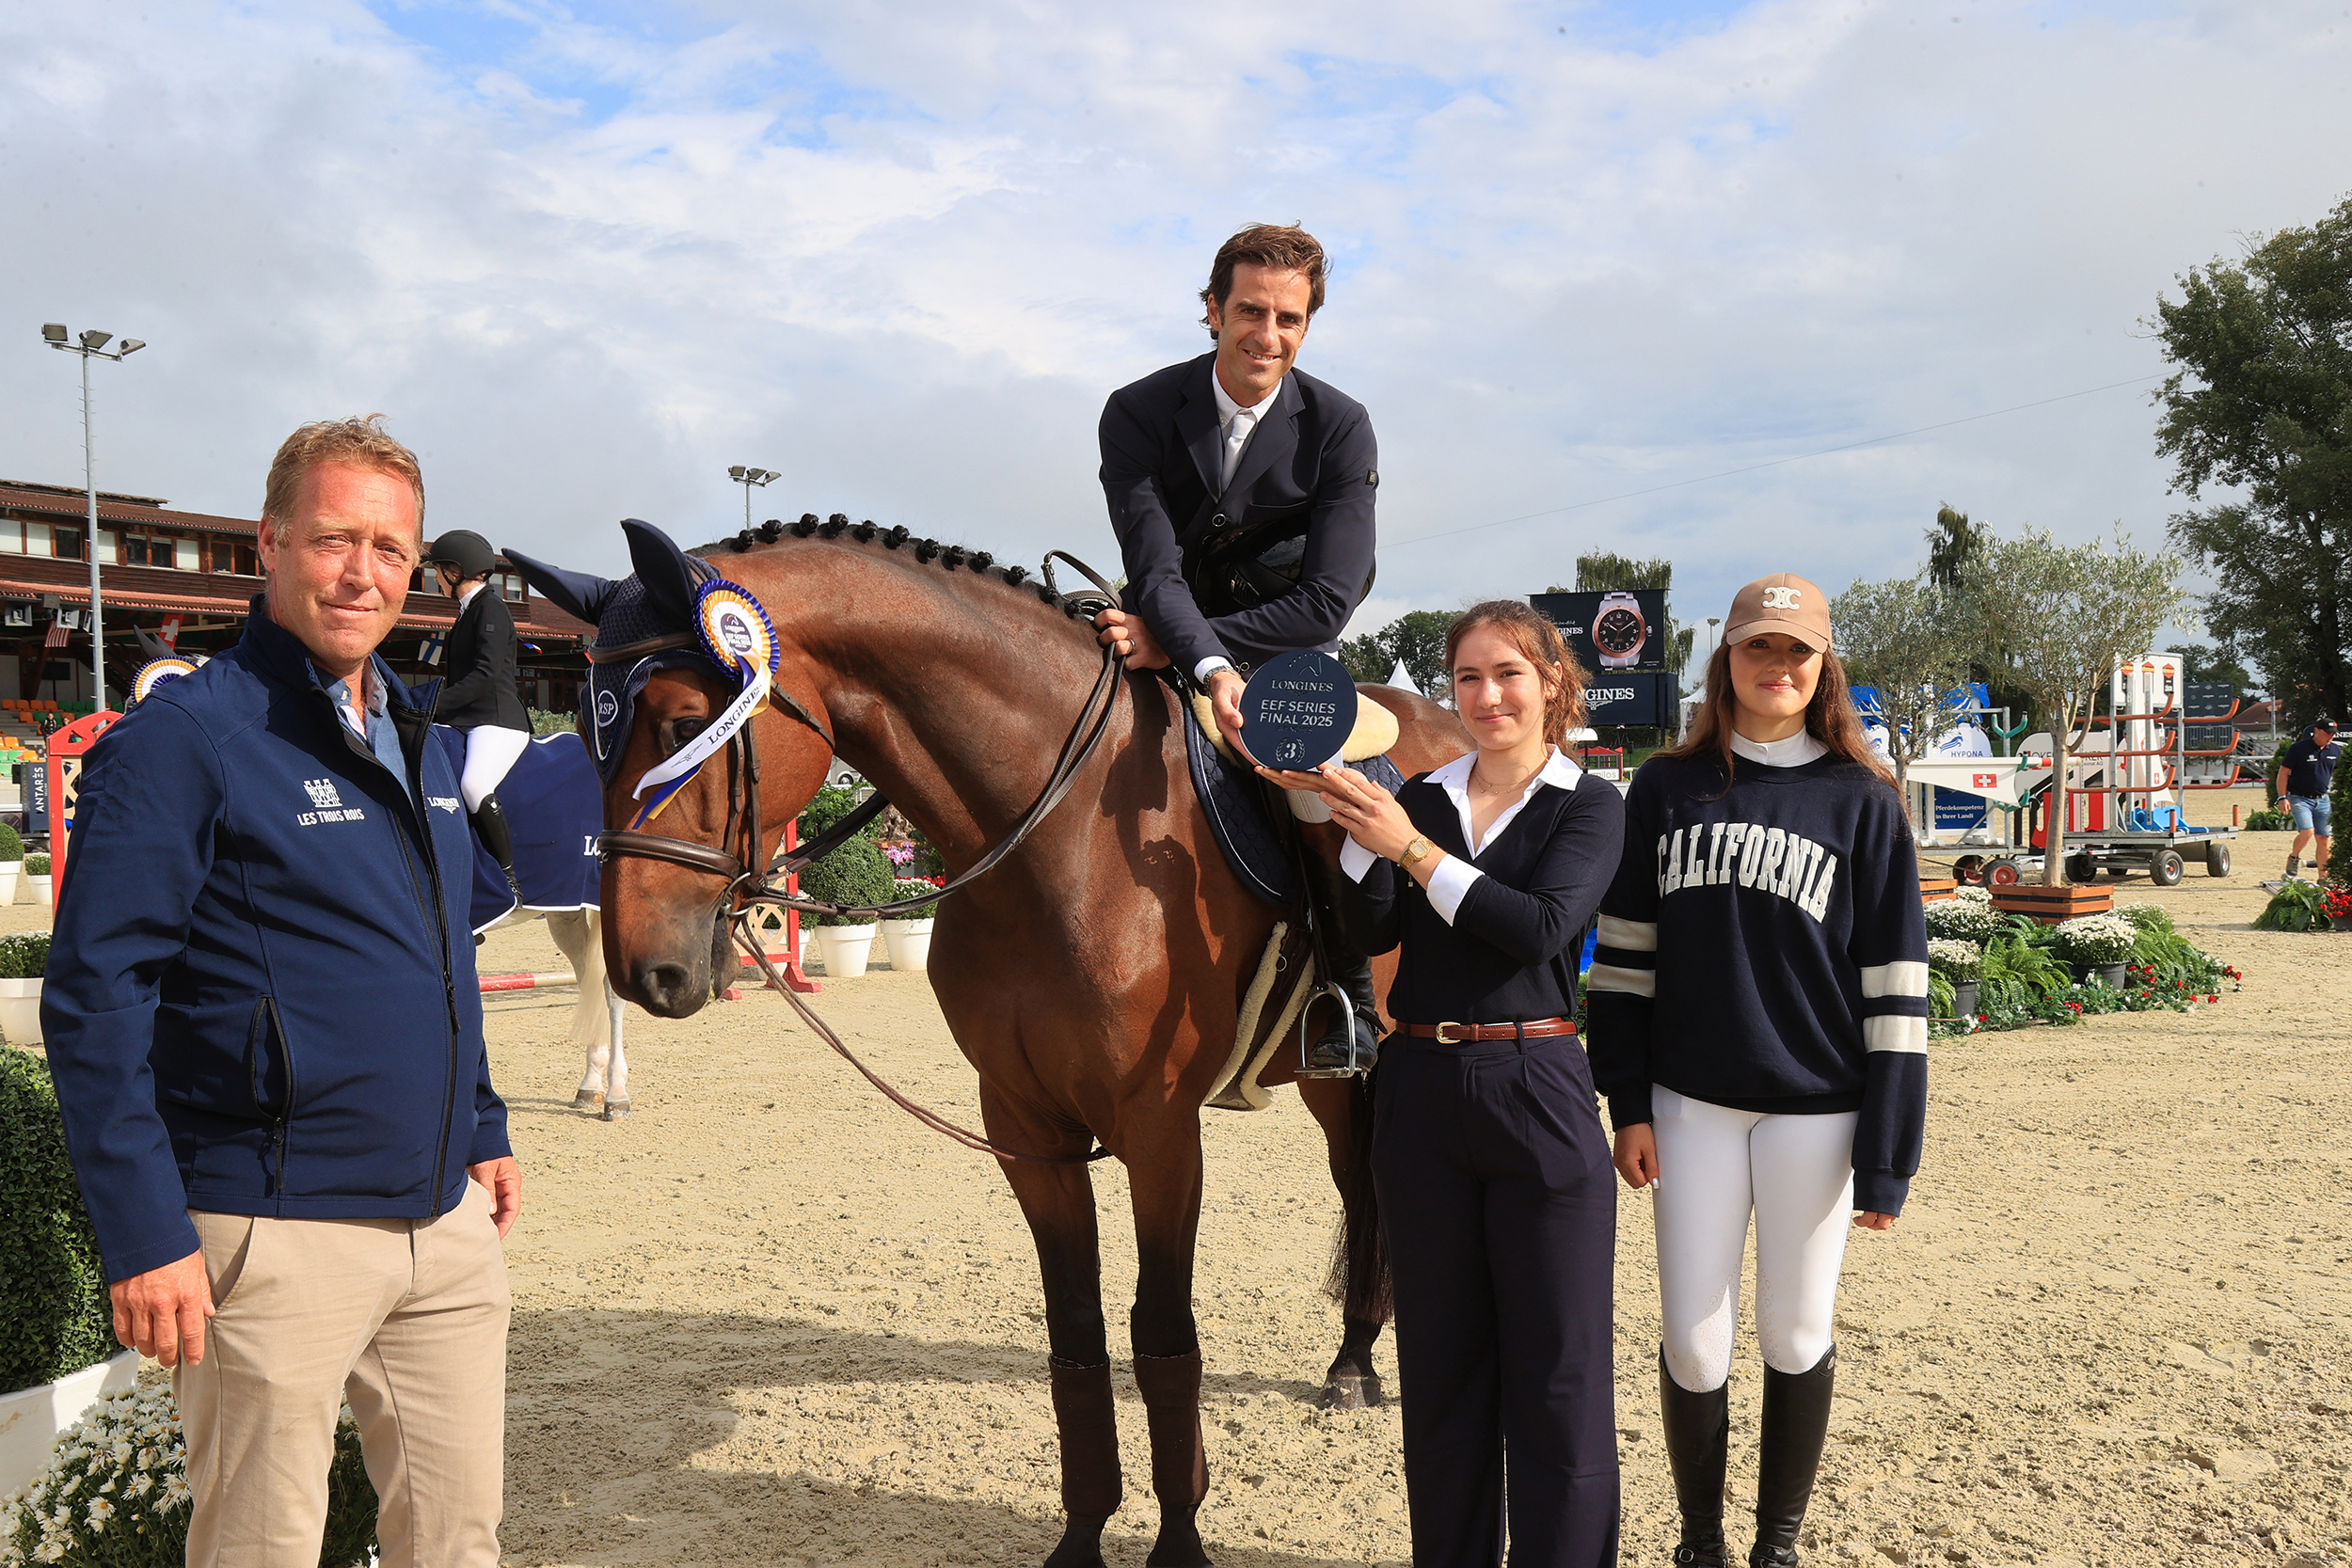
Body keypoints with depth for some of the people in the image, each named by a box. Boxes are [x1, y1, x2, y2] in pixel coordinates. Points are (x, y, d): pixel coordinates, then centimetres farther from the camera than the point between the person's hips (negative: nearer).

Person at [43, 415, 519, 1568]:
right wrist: (144, 1236, -18)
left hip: (446, 1216, 7)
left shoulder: (415, 739, 12)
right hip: (277, 1235, -7)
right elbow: (93, 999, -15)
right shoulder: (182, 736, -12)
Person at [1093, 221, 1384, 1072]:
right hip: (1173, 655, 2)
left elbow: (1328, 601, -19)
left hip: (1290, 656, -1)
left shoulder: (1340, 427, -12)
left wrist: (1176, 644, -27)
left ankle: (1348, 1002, -8)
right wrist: (1210, 667, -42)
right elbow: (1155, 571, -21)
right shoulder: (1139, 413, -12)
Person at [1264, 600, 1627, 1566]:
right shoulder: (1420, 797, 10)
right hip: (1421, 1093, 4)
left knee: (1555, 1367, 2)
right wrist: (1352, 820, -12)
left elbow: (1539, 928, -15)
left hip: (1538, 1095, -3)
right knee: (1440, 1360, 14)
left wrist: (1409, 845, -16)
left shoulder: (1589, 807, 1)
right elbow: (1374, 932, 0)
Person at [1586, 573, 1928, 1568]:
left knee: (1796, 1337, 9)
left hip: (1813, 1110, -1)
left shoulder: (1864, 803, 0)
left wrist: (1887, 1158, -5)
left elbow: (1893, 988, -2)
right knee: (1693, 1344, 4)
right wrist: (1628, 1105, 1)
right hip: (1691, 1105, 1)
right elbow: (1624, 954, 7)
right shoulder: (1666, 790, 4)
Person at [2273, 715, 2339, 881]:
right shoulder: (2298, 749, -9)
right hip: (2300, 799, -5)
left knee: (2323, 838, 3)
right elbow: (2283, 773, -6)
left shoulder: (2335, 750, 7)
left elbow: (2338, 774, 20)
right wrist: (2282, 797, -13)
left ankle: (2324, 879, 11)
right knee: (2307, 832, -23)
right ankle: (2293, 858, 6)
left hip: (2323, 801, 5)